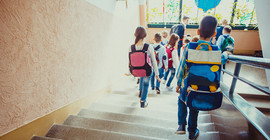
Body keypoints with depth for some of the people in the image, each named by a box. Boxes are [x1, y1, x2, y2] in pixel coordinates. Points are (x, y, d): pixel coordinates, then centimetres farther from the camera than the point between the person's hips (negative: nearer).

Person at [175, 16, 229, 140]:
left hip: (187, 86, -1)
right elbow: (221, 61, 11)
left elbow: (182, 68, -11)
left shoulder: (189, 47, -16)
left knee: (181, 101, 26)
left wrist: (178, 83, 2)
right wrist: (225, 55, 34)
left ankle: (181, 125, 21)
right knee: (194, 108, 20)